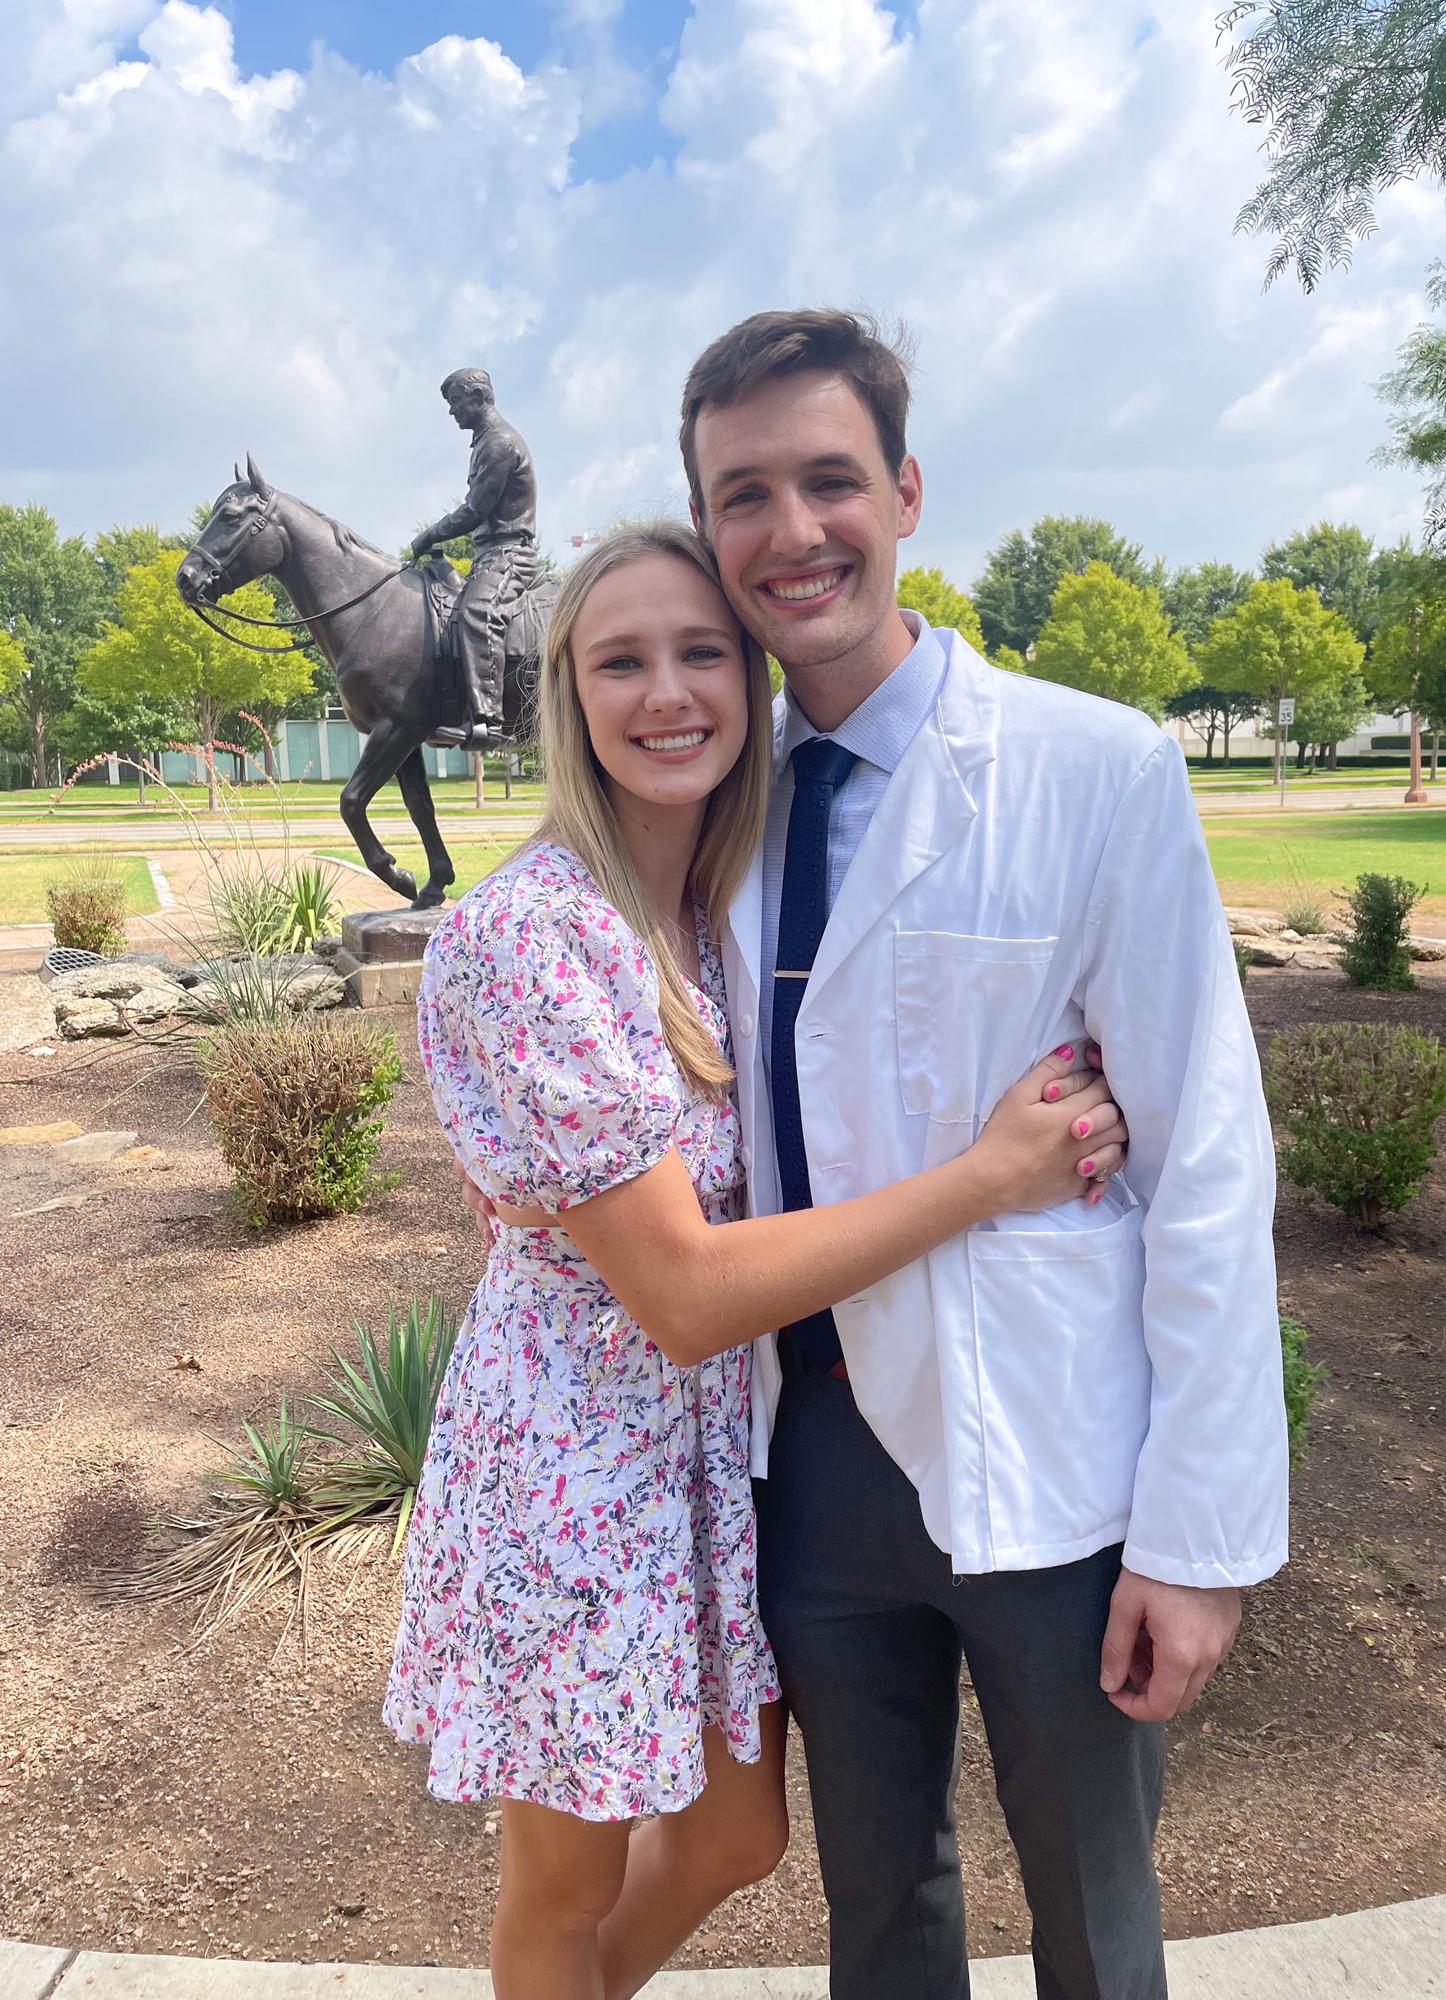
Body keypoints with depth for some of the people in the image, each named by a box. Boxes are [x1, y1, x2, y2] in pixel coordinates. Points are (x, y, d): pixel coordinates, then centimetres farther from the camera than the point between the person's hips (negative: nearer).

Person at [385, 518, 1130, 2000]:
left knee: (738, 1832, 26)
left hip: (724, 1435, 7)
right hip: (580, 1460, -7)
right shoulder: (526, 933, -25)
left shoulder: (733, 904, -1)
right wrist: (989, 1172, -22)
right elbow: (684, 1295, -25)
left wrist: (1042, 1134, -8)